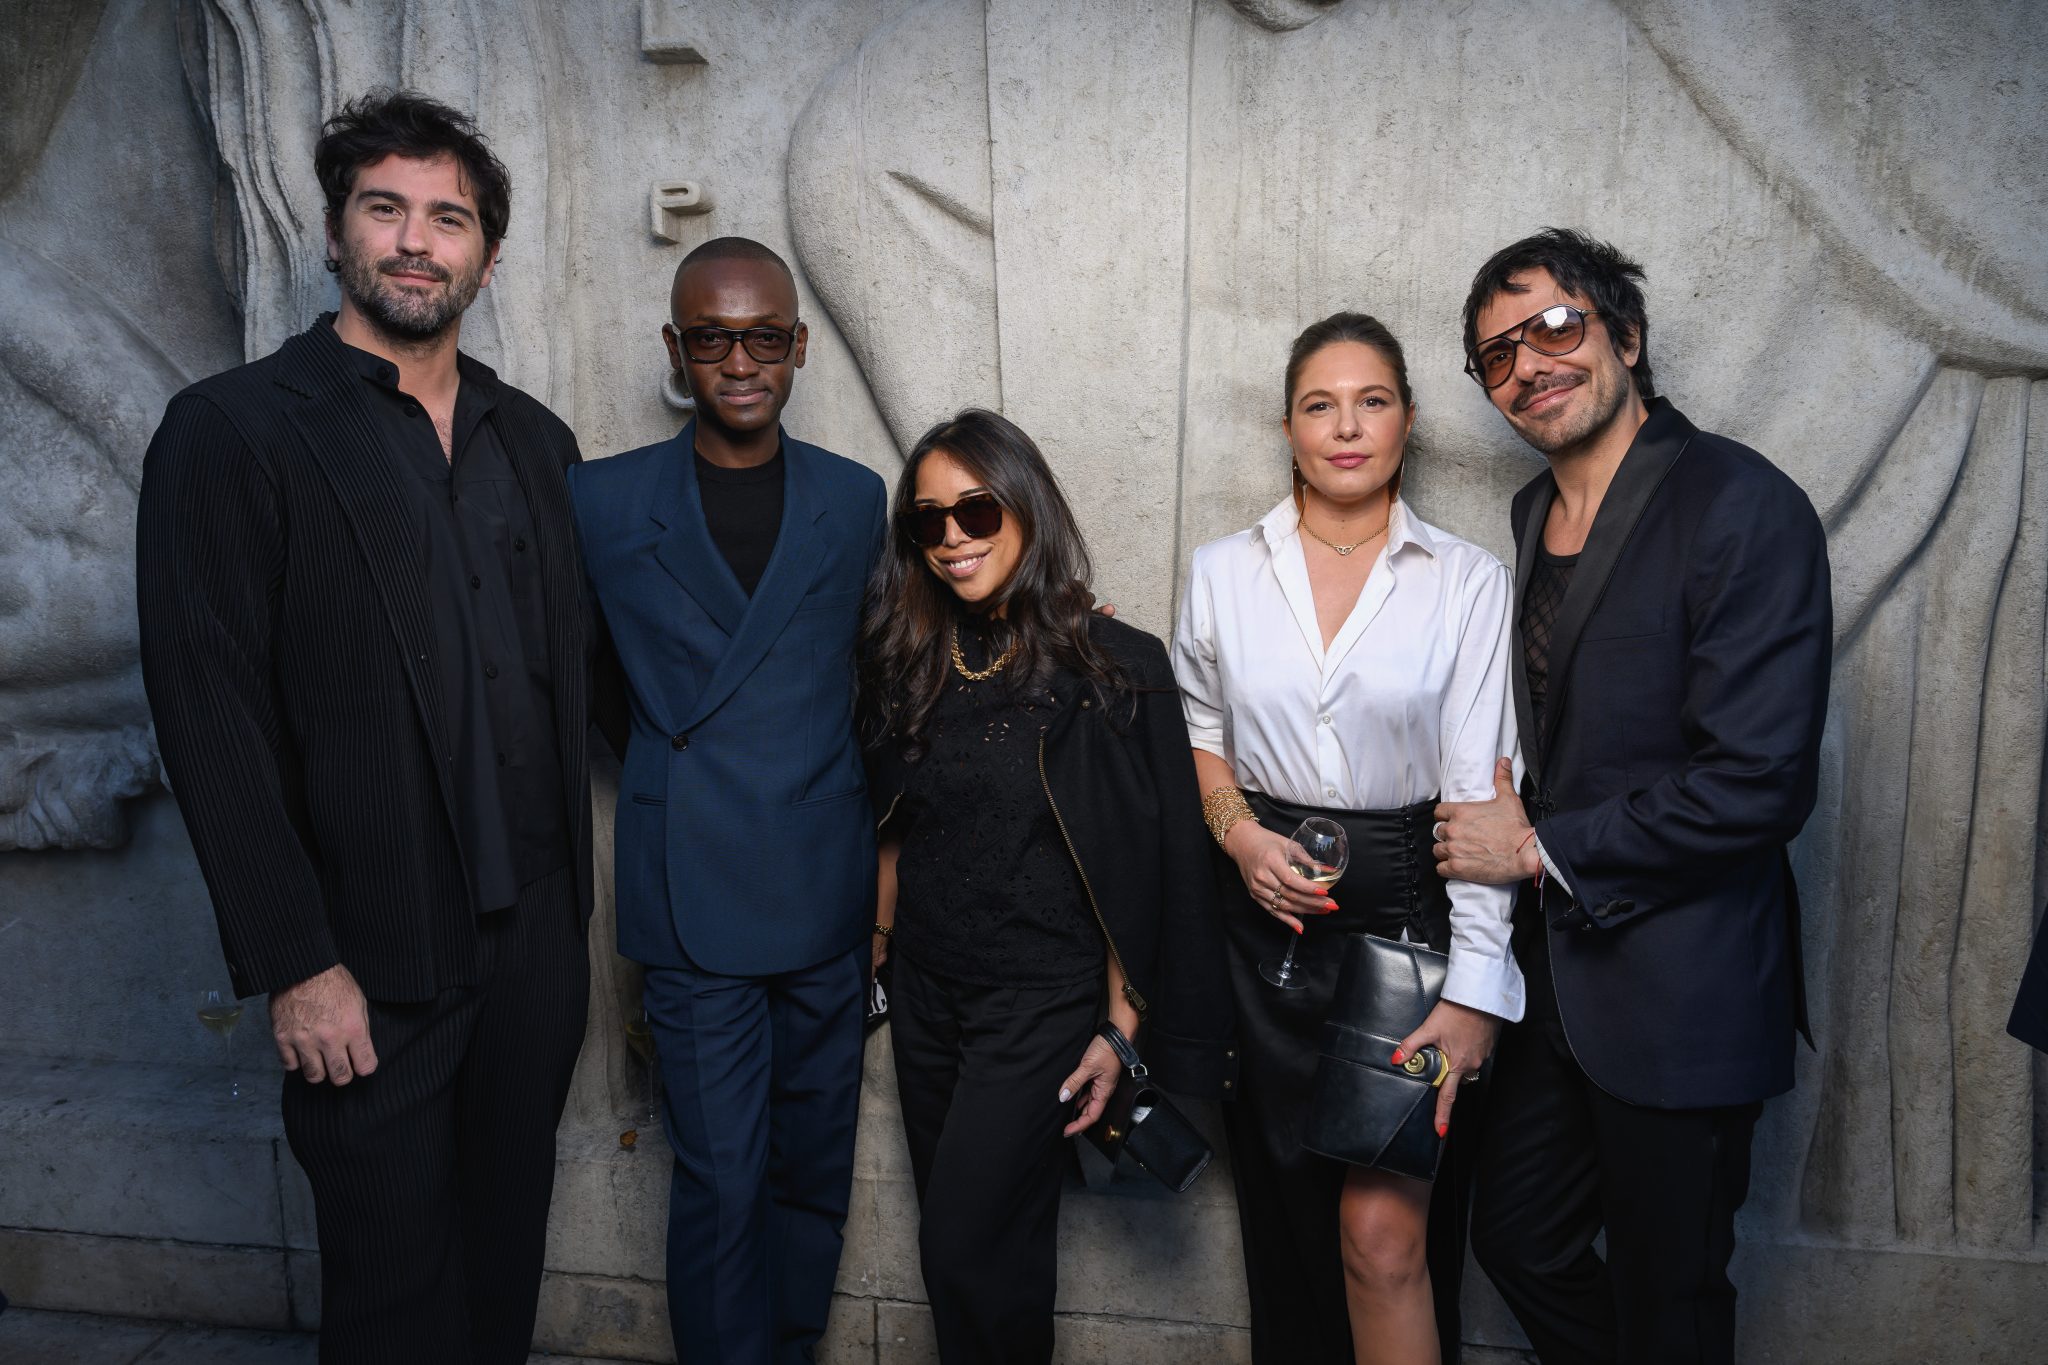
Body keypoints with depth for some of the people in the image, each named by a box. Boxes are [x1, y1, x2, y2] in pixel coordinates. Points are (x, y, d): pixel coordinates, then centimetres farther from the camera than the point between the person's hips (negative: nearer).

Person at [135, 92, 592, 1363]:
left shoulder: (536, 439, 10)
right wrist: (296, 966, -14)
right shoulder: (231, 431, -6)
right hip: (378, 963, -4)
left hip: (537, 932, 5)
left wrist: (572, 893, 5)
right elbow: (212, 719, -11)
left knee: (507, 1253, 18)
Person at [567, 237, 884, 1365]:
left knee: (815, 1167, 13)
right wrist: (673, 770, 7)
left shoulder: (857, 499, 6)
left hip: (828, 892, 3)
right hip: (697, 900, -2)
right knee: (720, 1178, 2)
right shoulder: (601, 499, 0)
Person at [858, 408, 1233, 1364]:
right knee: (982, 1246, 14)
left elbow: (1142, 864, -10)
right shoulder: (910, 664, 4)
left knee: (966, 1249, -5)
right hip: (926, 993, 5)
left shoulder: (1112, 666, -11)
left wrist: (1121, 1027, -11)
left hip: (1042, 998, -5)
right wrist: (875, 958, 9)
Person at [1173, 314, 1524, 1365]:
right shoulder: (1221, 573, 5)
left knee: (1384, 1227, -8)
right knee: (1286, 1216, 12)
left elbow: (1481, 790, -6)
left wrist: (1475, 988, -13)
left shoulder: (1467, 581, -2)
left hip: (1409, 911, -2)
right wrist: (1238, 832, -6)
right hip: (1267, 917, 2)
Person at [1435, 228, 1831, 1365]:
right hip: (1555, 962, 8)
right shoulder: (1536, 511, 8)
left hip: (1680, 989, -7)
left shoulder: (1743, 508, -17)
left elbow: (1758, 782, -23)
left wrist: (1540, 849, -16)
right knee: (1516, 1242, 20)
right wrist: (1510, 820, 3)